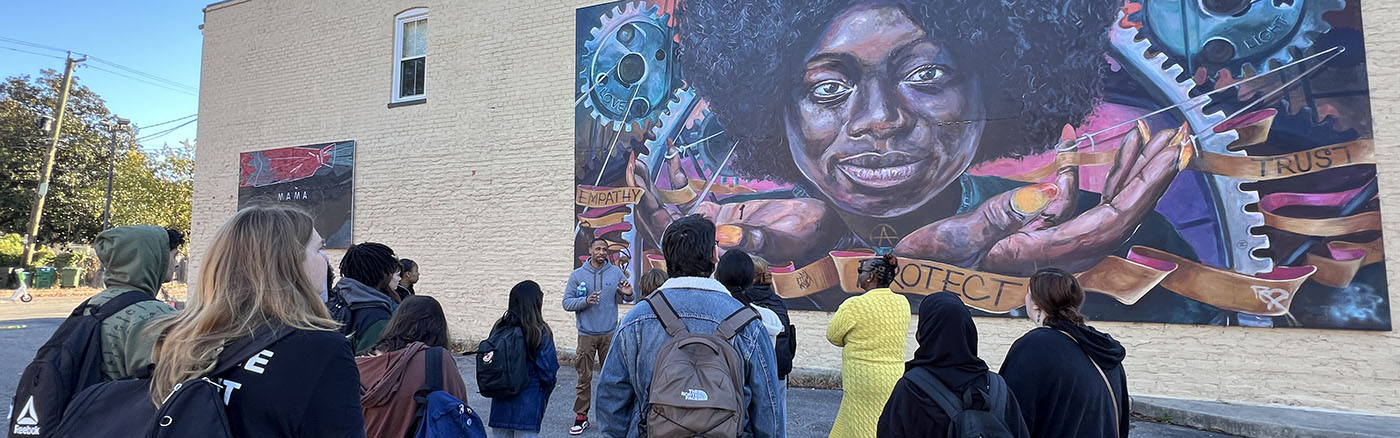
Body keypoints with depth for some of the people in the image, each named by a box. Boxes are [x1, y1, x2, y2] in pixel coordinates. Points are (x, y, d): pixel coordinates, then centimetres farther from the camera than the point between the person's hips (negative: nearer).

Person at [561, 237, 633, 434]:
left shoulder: (616, 272, 3)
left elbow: (628, 297, 4)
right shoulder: (577, 275, 1)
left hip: (610, 333, 1)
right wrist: (585, 300, -19)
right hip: (586, 334, -1)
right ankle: (581, 416, 13)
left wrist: (628, 293, -20)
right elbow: (567, 302, -2)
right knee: (584, 377, 2)